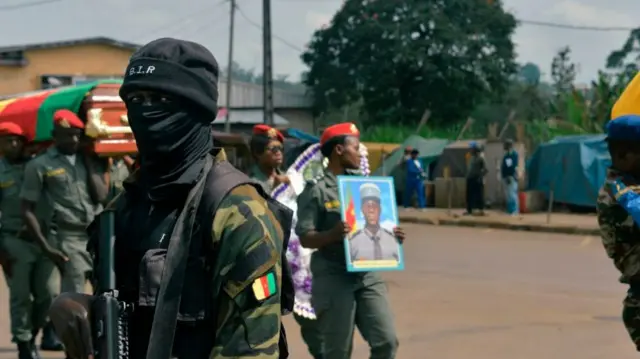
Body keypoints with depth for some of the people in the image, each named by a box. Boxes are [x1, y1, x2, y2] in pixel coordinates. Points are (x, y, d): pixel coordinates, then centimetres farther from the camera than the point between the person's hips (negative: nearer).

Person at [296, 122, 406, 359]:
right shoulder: (316, 190, -7)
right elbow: (305, 238, -13)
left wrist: (390, 235, 0)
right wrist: (333, 234, -31)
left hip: (367, 276, 6)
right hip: (334, 280, -6)